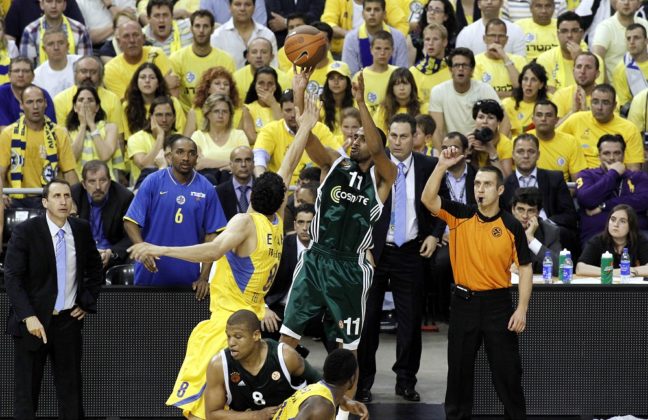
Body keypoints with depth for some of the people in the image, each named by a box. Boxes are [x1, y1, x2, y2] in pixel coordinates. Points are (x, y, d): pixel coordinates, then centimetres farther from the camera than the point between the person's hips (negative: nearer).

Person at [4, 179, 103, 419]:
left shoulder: (82, 230, 3)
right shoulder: (25, 232, -9)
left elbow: (94, 270, 18)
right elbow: (12, 278, -11)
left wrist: (87, 303, 7)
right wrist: (29, 317, -20)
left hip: (69, 320, 3)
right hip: (34, 321, -3)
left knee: (71, 388, 6)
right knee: (27, 389, 2)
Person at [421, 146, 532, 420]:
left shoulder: (512, 226, -4)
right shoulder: (460, 217, 0)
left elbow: (525, 268, -2)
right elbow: (428, 199, -13)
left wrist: (522, 309, -8)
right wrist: (442, 166, -22)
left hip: (497, 303, -2)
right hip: (464, 302, 2)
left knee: (507, 369, 3)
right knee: (459, 367, 9)